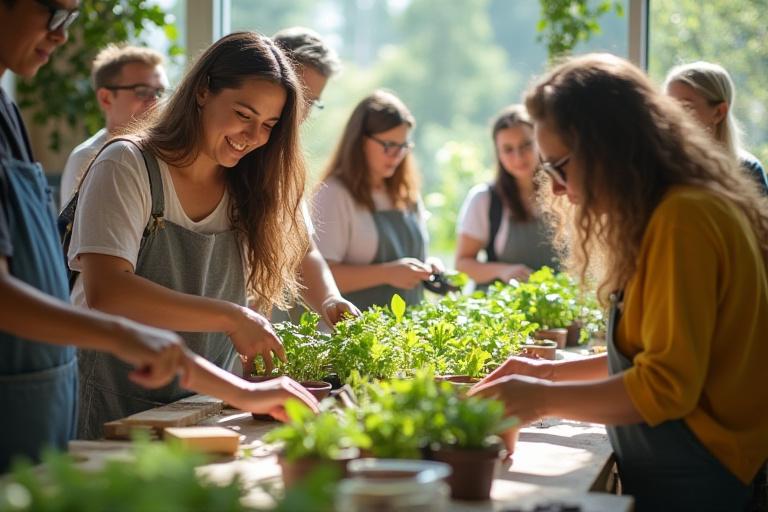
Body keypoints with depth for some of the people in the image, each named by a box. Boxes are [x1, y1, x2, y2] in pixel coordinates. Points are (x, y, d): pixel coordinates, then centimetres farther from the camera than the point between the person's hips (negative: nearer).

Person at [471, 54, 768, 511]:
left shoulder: (682, 220, -20)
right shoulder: (669, 212, 11)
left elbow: (666, 386, -22)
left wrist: (544, 398, -13)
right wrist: (551, 371, 10)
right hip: (669, 473, 9)